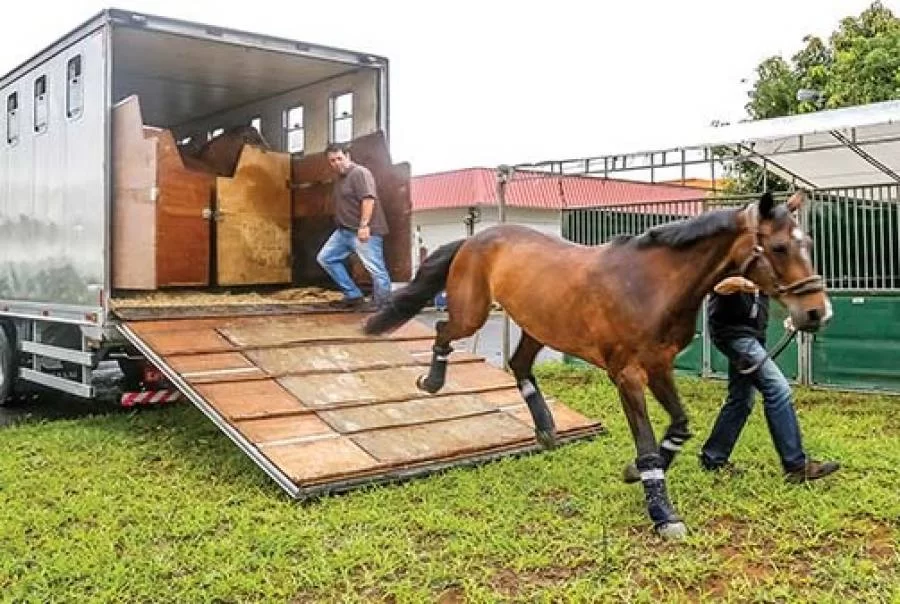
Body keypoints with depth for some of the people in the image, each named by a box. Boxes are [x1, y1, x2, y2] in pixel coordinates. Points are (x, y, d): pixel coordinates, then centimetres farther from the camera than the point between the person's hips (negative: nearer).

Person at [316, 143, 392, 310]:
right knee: (325, 258, 9)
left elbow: (368, 199, -21)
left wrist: (364, 226, -28)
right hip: (344, 231, 11)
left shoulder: (359, 172, -11)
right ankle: (354, 296, 9)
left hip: (363, 231, -10)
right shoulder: (339, 178, 19)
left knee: (375, 269, -9)